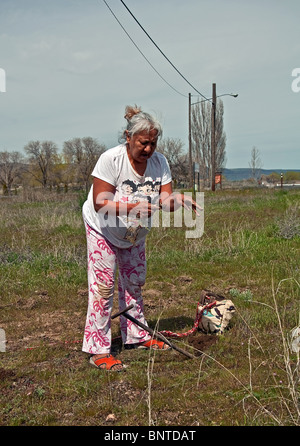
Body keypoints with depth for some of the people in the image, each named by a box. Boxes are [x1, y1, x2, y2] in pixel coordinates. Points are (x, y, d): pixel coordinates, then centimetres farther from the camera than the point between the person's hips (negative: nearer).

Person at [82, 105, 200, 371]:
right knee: (103, 285, -8)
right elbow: (100, 204, -31)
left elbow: (166, 202, -18)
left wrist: (174, 200, -41)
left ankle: (137, 336, 30)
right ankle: (98, 350, -1)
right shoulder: (111, 159, -28)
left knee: (135, 282, 14)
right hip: (103, 229, -5)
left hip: (135, 233, 5)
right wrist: (134, 207, -45)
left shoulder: (159, 162, -14)